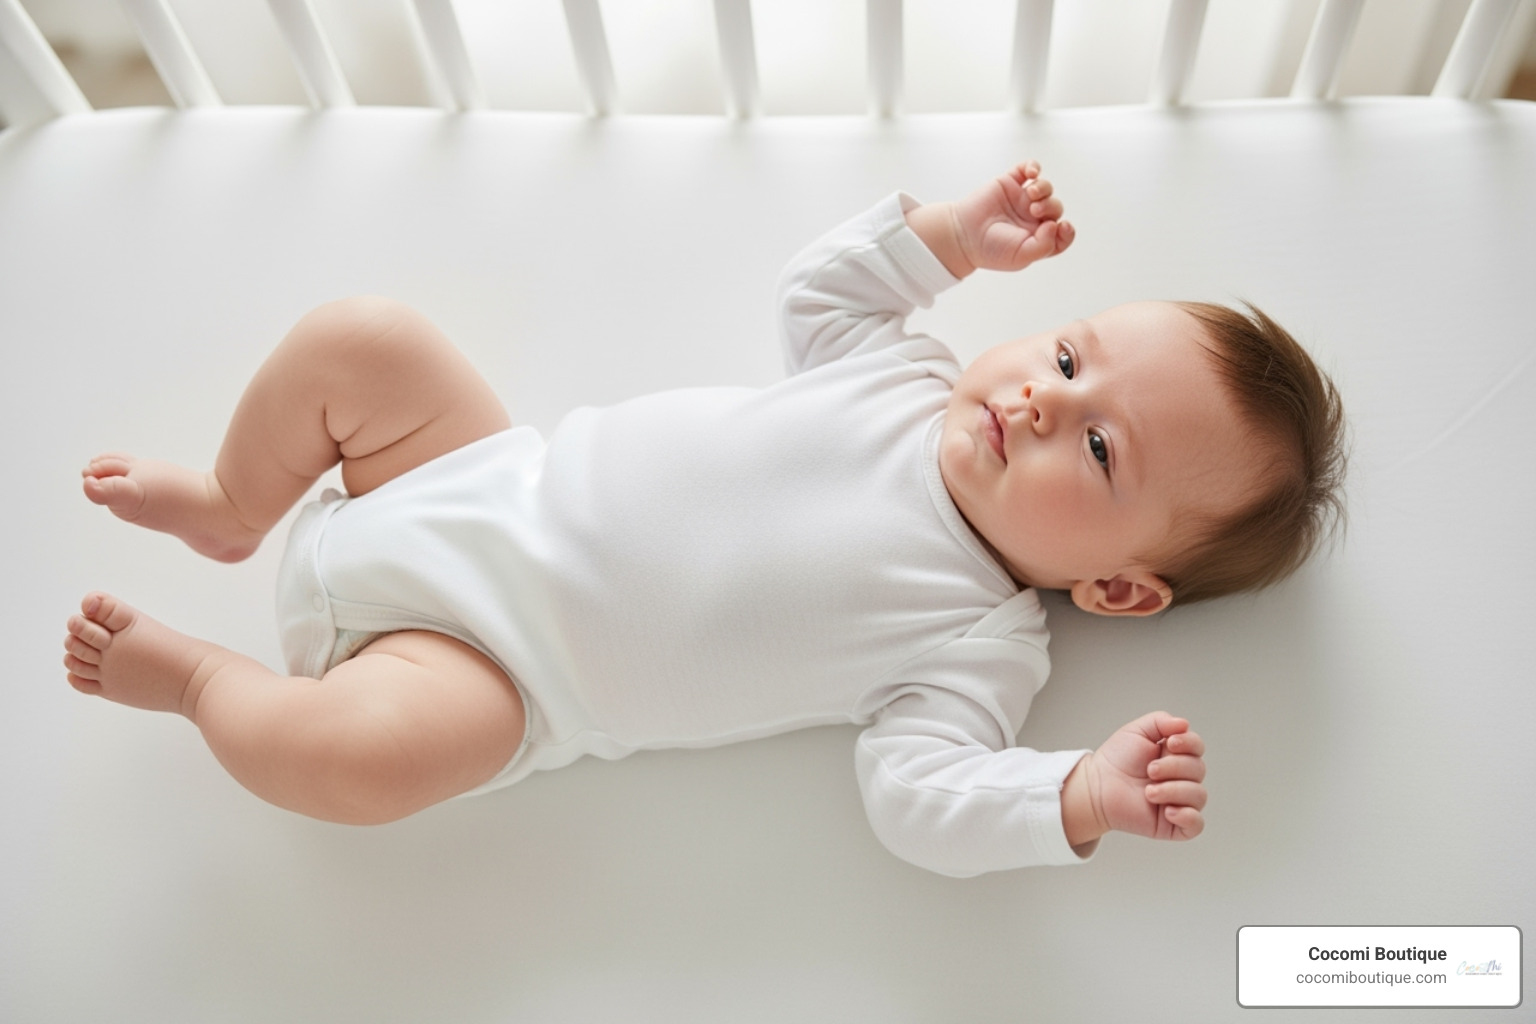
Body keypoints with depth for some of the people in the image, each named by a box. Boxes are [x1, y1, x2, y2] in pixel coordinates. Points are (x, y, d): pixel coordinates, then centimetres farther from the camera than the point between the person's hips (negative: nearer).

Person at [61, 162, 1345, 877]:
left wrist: (1078, 795, -38)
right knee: (359, 337, -3)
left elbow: (921, 791, -22)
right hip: (511, 486, 5)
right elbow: (813, 290, 15)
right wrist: (949, 231, 5)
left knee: (371, 748, -32)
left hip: (505, 663, -5)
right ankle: (230, 511, 26)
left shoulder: (981, 647, -14)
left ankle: (199, 675, 5)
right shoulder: (908, 376, 0)